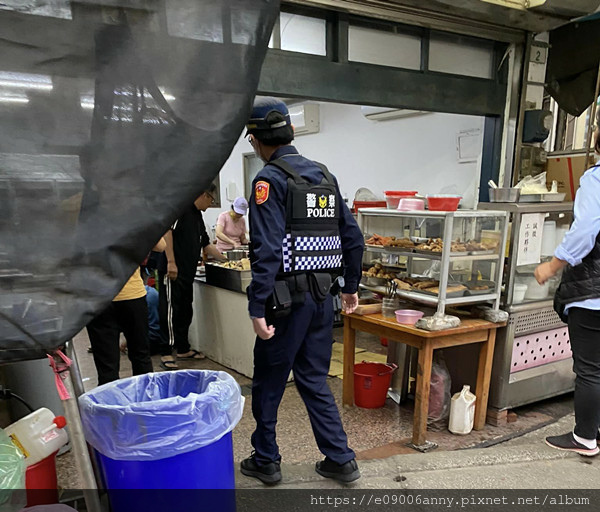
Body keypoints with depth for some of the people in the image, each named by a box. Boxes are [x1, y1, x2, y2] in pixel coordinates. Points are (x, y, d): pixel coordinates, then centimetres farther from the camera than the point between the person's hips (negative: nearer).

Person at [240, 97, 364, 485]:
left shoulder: (270, 179, -11)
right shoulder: (325, 176, 11)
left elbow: (267, 249, -20)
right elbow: (353, 237, 12)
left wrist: (258, 308, -18)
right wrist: (351, 287, 21)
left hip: (288, 299, -7)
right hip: (323, 298, 7)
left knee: (268, 383, 12)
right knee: (314, 380, 18)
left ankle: (265, 461, 28)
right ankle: (340, 460, 25)